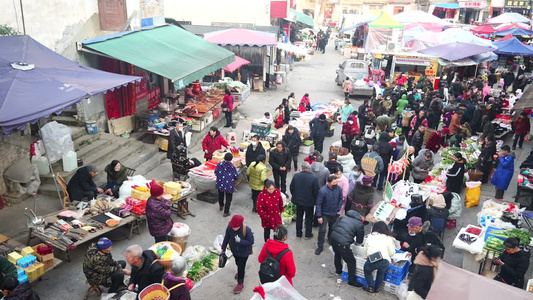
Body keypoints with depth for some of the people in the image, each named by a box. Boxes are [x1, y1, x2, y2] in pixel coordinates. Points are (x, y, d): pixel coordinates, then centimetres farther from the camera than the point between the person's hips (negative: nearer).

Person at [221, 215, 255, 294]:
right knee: (238, 263, 29)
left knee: (241, 267, 6)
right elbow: (226, 238, -8)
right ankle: (240, 272, 63)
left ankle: (240, 284, 28)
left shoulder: (247, 230, -36)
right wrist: (223, 249, 2)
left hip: (244, 252, -4)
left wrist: (240, 241, -39)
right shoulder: (229, 227, -26)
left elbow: (251, 242, -26)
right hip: (234, 250, 4)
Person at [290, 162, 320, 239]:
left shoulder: (296, 176, -12)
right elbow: (317, 191, -16)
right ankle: (308, 234, 26)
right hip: (309, 202, -3)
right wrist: (315, 200, 2)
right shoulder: (314, 178, -23)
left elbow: (291, 188, -1)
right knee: (309, 218, 17)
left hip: (298, 200, 3)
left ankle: (298, 233, 31)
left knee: (299, 217, 20)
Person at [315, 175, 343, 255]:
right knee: (322, 230, -2)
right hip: (325, 214, -4)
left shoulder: (339, 188, -13)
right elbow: (318, 204, -19)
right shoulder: (323, 191, -25)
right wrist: (319, 216, -18)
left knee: (333, 228, 23)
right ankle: (320, 246, 13)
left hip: (335, 214, 4)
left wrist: (338, 209, 1)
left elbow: (340, 199, 4)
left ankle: (330, 239, 50)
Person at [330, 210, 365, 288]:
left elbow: (333, 227, 17)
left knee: (337, 254, 34)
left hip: (333, 238, 7)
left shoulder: (343, 217, 16)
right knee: (351, 261, 12)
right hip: (343, 243, -6)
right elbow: (359, 242, 10)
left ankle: (338, 270, 53)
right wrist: (356, 242, 32)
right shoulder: (360, 225, 2)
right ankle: (351, 280, 20)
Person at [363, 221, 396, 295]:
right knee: (381, 273, 34)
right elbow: (392, 252, 15)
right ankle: (377, 289, 36)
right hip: (384, 261, 1)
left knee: (367, 270, 32)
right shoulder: (388, 238, 17)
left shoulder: (370, 236, 20)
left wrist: (365, 257, 35)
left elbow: (365, 249, 20)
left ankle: (370, 288, 27)